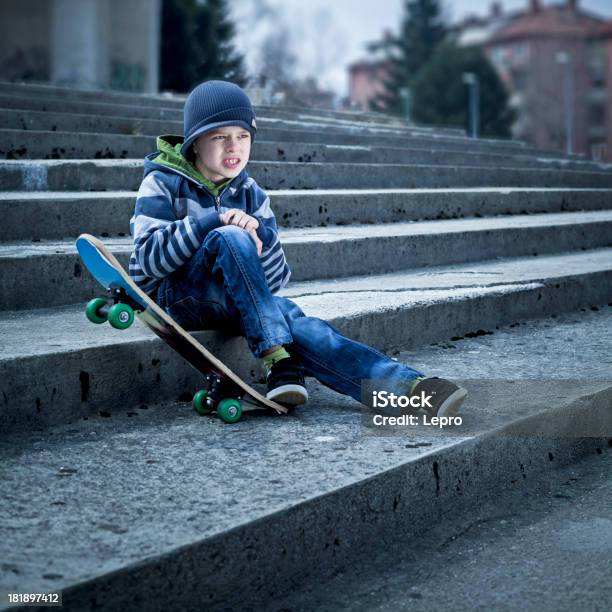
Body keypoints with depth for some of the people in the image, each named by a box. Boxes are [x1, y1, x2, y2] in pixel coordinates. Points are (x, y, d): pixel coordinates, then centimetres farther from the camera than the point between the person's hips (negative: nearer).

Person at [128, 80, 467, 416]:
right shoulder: (163, 184, -2)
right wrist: (211, 223, -25)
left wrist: (261, 234, -17)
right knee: (230, 237, -34)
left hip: (235, 303, 4)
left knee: (295, 323, -30)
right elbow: (149, 258, -17)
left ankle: (410, 387, -48)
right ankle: (275, 360, -39)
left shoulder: (250, 194, 11)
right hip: (172, 296, -4)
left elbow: (275, 280, 4)